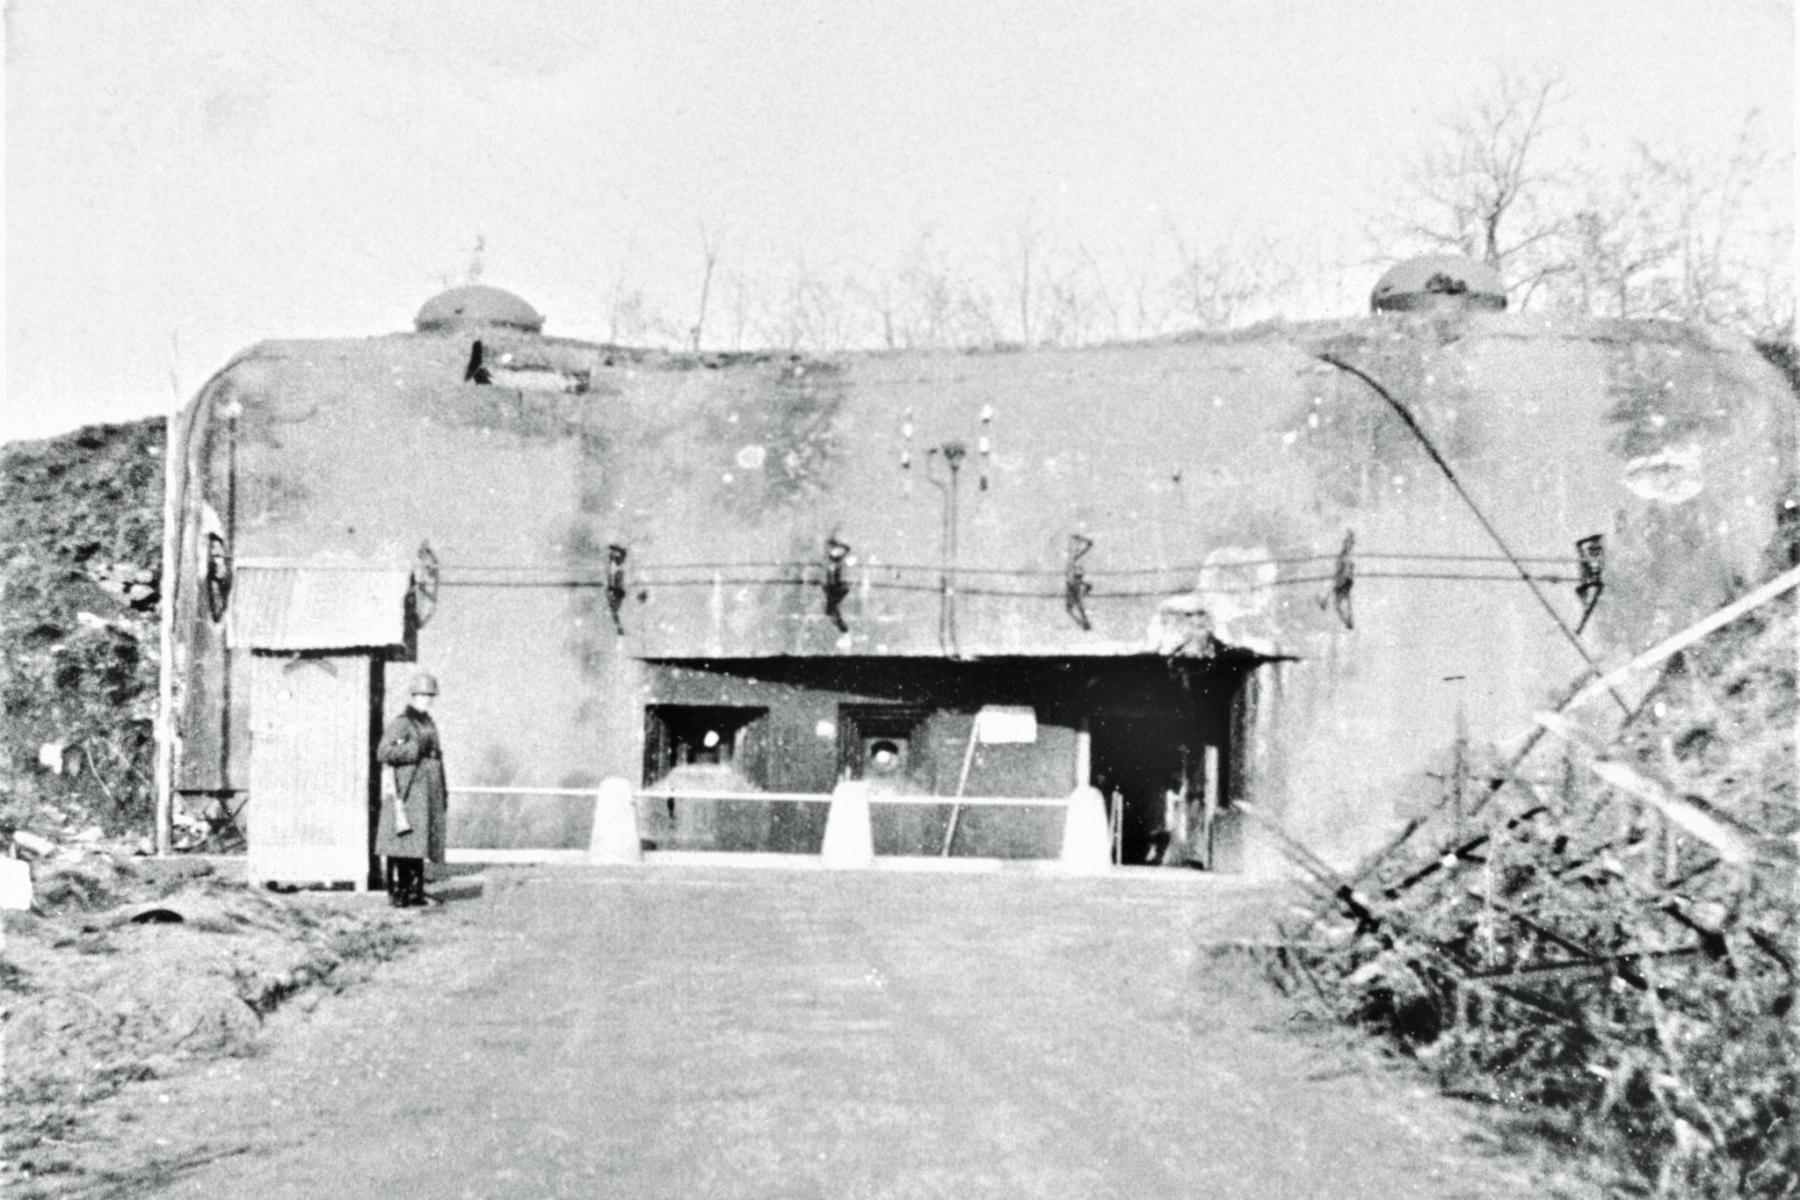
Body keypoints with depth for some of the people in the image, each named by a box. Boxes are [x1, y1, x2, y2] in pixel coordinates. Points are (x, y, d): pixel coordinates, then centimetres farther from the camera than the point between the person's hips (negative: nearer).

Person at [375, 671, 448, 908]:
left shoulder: (429, 724, 18)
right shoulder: (400, 723, -8)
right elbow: (383, 752, -21)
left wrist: (443, 794, 23)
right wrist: (415, 748, -23)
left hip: (428, 796, 8)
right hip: (406, 794, -8)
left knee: (419, 844, 10)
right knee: (402, 845, -8)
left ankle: (415, 892, 14)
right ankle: (397, 893, -4)